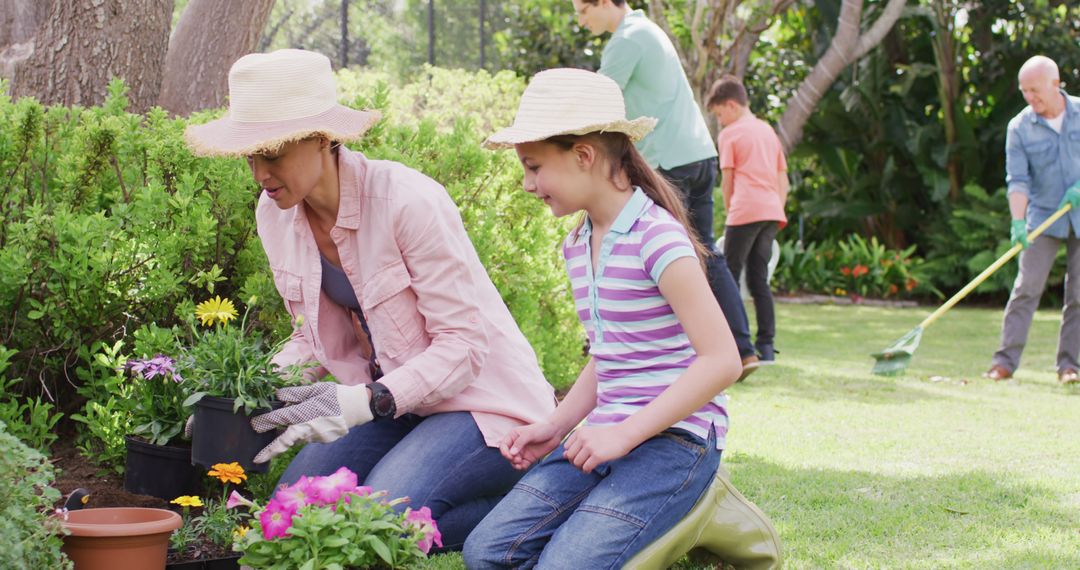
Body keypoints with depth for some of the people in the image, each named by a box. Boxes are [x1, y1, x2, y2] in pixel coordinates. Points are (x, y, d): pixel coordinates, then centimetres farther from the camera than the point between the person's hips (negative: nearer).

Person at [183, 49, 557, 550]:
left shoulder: (408, 202, -24)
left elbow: (463, 344, -22)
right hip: (392, 402, 8)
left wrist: (364, 402, -33)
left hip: (478, 397, -8)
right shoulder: (276, 214, -2)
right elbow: (319, 335, 9)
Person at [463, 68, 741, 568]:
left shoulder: (656, 238, -15)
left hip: (674, 438, -7)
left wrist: (625, 433, -20)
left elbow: (721, 361, -19)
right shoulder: (577, 246, 12)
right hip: (607, 435, 8)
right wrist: (555, 427, 6)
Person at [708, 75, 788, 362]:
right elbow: (783, 179, 19)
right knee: (759, 278, 9)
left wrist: (729, 211, 11)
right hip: (773, 210, 6)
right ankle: (766, 345, 4)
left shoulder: (729, 134, 1)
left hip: (745, 210, -6)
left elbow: (727, 181, 0)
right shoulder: (769, 131, 20)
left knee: (729, 275, 0)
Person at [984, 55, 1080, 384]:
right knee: (1027, 286, -9)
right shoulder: (1020, 128, -4)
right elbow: (1017, 179, -10)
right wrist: (1018, 222, -23)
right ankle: (1006, 360, -8)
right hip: (1043, 217, -1)